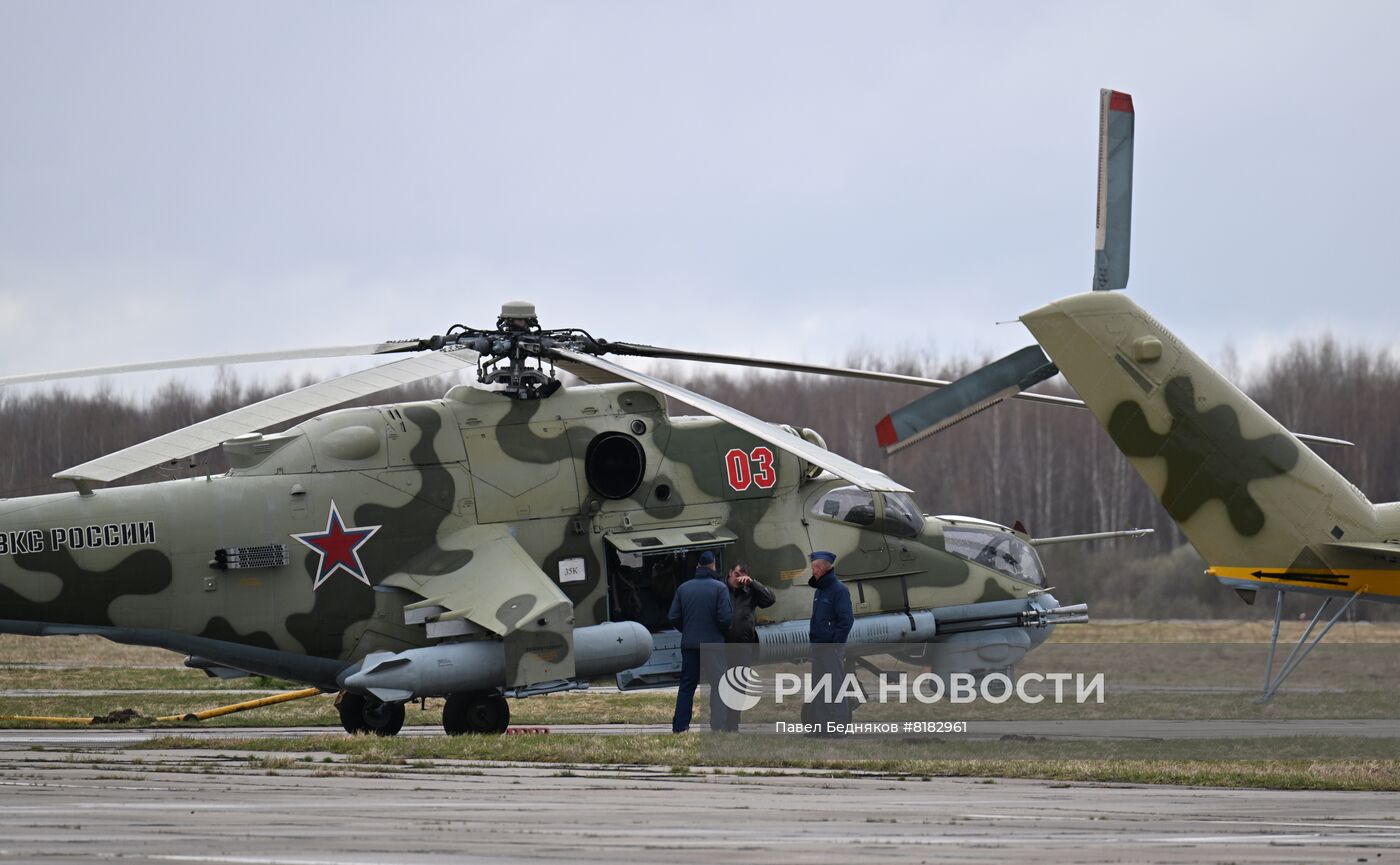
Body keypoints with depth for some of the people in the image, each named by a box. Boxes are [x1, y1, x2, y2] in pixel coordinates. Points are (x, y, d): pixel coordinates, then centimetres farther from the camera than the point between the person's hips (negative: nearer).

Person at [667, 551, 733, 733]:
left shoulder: (684, 588, 2)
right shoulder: (718, 588, -9)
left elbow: (673, 617, 2)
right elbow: (726, 617, -14)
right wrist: (723, 631, 7)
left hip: (689, 643, 3)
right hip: (713, 643, -3)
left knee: (687, 685, 9)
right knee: (718, 684, 4)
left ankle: (680, 725, 5)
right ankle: (719, 724, -2)